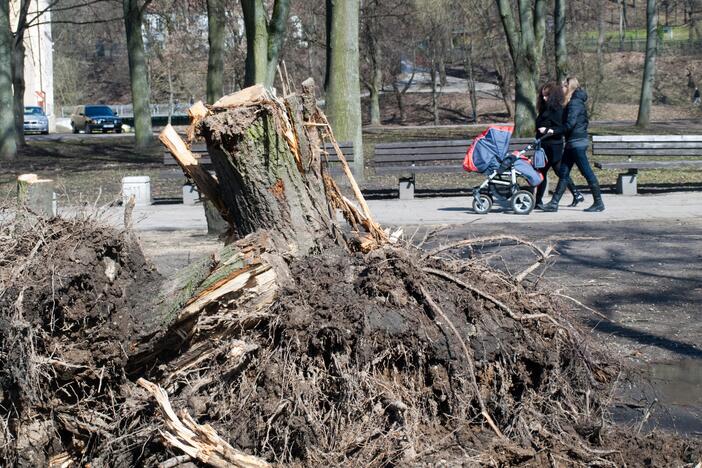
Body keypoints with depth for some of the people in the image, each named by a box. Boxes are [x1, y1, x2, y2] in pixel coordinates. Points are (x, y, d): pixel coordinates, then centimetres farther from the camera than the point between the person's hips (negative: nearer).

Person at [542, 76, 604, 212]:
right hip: (572, 143, 10)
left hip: (577, 143, -10)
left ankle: (599, 203, 2)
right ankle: (554, 203, 10)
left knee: (587, 172, -4)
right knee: (563, 173, 9)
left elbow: (570, 123, -23)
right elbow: (585, 122, 20)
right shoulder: (577, 101, 16)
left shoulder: (574, 103, -15)